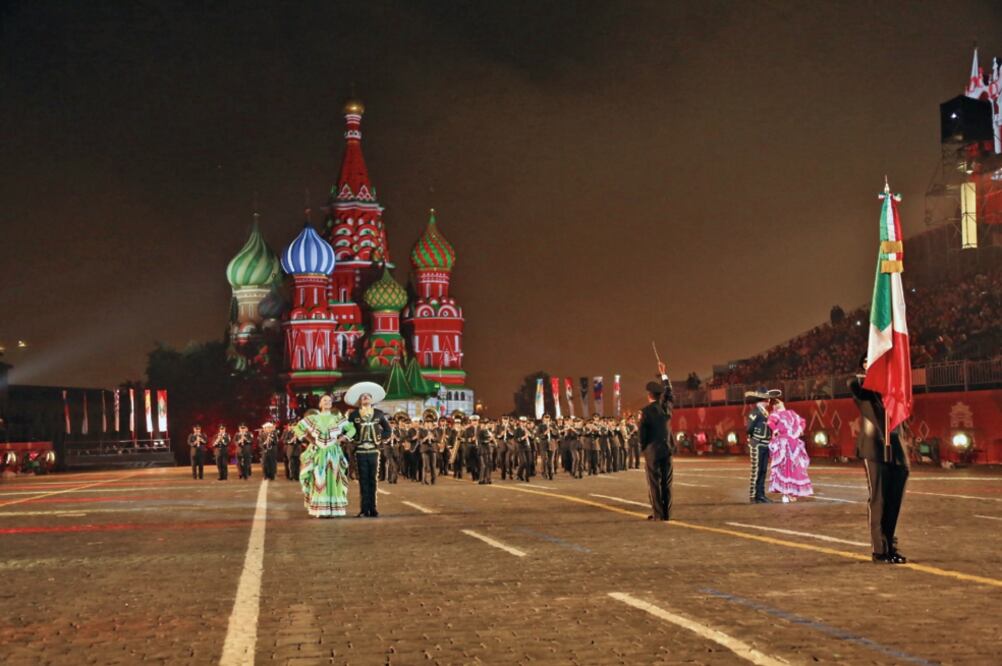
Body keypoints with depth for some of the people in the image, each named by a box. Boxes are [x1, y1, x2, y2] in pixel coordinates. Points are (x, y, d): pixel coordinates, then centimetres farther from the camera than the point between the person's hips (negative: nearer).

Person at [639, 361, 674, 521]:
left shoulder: (645, 411, -12)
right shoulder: (666, 406, 2)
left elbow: (642, 433, -11)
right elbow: (670, 394, 23)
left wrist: (643, 448, 5)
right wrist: (664, 375, 29)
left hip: (652, 450, -5)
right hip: (666, 449, 5)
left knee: (654, 483, -1)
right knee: (667, 483, 6)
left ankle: (657, 514, -3)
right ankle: (667, 513, 7)